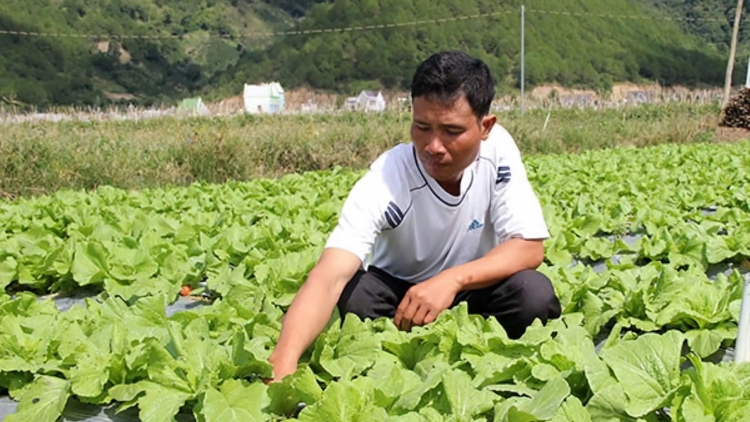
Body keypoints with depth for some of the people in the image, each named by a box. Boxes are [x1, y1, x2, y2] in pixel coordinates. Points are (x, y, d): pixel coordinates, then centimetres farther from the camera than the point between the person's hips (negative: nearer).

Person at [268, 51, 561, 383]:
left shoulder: (498, 150, -20)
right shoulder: (385, 181, -29)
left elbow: (529, 247, -21)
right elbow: (329, 278, -41)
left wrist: (452, 279, -38)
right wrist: (284, 359, -59)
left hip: (473, 292, 2)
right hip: (400, 294, -1)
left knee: (535, 294, -28)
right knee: (357, 293, -33)